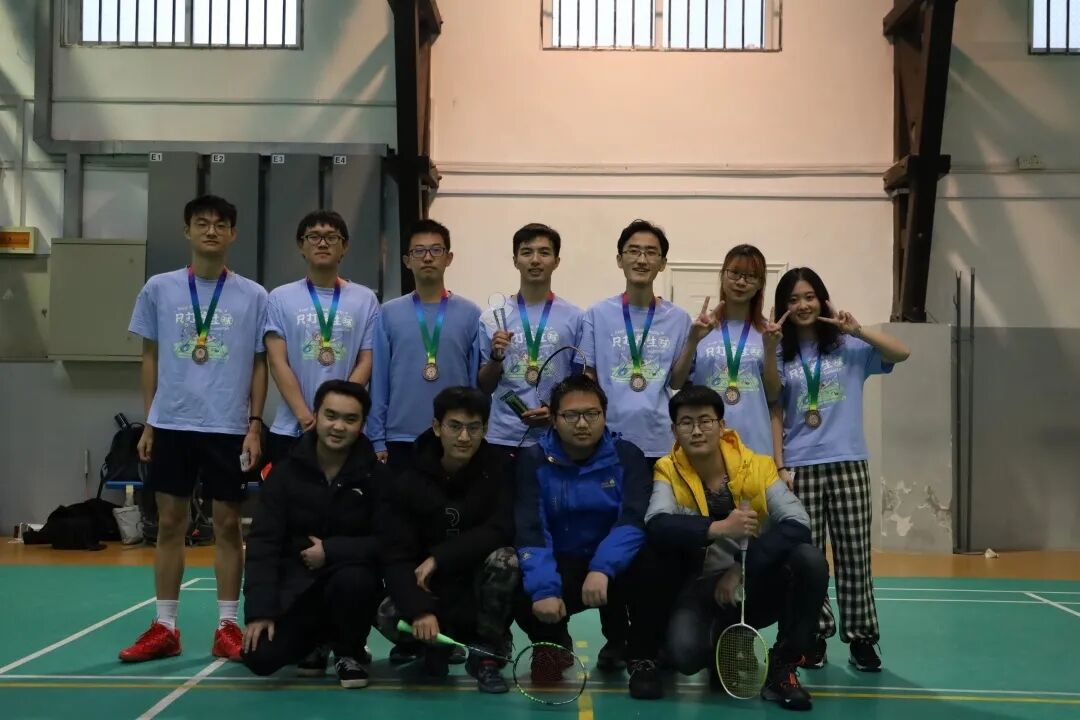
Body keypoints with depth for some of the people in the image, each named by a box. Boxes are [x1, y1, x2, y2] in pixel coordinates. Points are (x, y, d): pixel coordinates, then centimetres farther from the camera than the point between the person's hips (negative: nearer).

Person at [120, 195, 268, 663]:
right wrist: (148, 423, 5)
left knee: (228, 524, 4)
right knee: (169, 523, 6)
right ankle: (164, 628, 13)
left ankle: (227, 627, 12)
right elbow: (150, 357, 9)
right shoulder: (158, 289, 4)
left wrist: (255, 425, -3)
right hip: (170, 424, 1)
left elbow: (259, 365, 4)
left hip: (229, 428, -1)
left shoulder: (253, 297, 0)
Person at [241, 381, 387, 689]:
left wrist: (331, 550, -20)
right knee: (260, 657, -18)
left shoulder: (376, 475, -5)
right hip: (296, 583, 2)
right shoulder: (286, 471, -2)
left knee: (352, 580, -37)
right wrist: (259, 610, -16)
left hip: (351, 576, -2)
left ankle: (351, 652, -4)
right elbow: (262, 542, -6)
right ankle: (317, 639, 17)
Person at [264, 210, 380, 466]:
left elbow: (366, 362, 1)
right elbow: (278, 362, -3)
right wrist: (306, 417, -13)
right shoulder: (281, 298, 4)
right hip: (291, 429, 0)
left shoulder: (365, 300, 5)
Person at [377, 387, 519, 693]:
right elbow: (397, 557, -15)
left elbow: (502, 530, -23)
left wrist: (438, 558, -27)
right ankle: (438, 645, 6)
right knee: (386, 617, -29)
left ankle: (486, 653, -12)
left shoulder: (500, 471, -10)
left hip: (481, 591, -1)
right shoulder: (410, 483, -8)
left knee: (504, 559, -33)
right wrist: (419, 609, -33)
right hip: (432, 591, 1)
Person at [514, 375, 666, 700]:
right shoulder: (533, 461, -4)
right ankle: (555, 649, 8)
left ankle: (642, 659, -9)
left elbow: (635, 520, -18)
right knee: (524, 599, -31)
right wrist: (544, 589, -32)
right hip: (560, 570, 0)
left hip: (615, 567, 0)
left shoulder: (627, 457, -3)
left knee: (652, 564, -33)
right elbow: (530, 531, -15)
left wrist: (602, 568, -36)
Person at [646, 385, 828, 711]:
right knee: (685, 651, -31)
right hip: (704, 589, -1)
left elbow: (798, 524, -19)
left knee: (810, 560, -28)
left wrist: (742, 569, -26)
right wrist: (718, 528, -39)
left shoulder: (757, 466, -7)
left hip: (757, 586, 1)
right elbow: (657, 525, -25)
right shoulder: (668, 471, -6)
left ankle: (782, 666, -8)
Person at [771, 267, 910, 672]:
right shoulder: (780, 355, 5)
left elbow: (902, 353, -7)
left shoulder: (849, 347, 4)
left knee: (853, 554, 1)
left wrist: (857, 331, -14)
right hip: (800, 467, 0)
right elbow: (775, 414, 5)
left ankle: (860, 638, 9)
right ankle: (814, 636, 12)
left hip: (847, 463, 0)